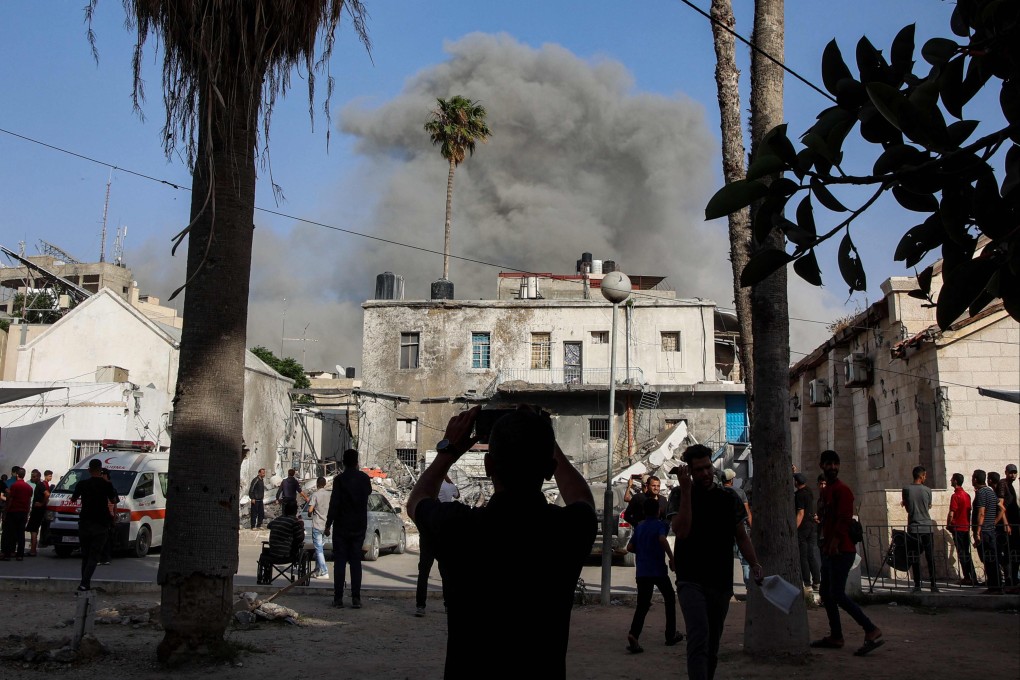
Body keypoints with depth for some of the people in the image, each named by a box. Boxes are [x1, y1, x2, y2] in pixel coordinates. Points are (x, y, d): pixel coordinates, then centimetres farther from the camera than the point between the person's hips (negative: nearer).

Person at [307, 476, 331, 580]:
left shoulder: (315, 494, -12)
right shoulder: (329, 495, 5)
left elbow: (310, 509, -15)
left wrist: (310, 514, 6)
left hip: (317, 525, -6)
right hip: (326, 524, 6)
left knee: (318, 549, -5)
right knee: (319, 547, 18)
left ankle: (324, 572, -10)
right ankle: (318, 569, 22)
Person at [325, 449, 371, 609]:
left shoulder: (339, 479, -10)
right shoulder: (364, 478, 2)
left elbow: (334, 503, -14)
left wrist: (328, 524, -8)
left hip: (342, 526, -3)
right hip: (359, 527, 3)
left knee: (340, 562, 3)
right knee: (356, 562, 6)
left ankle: (338, 598, 1)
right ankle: (356, 598, 2)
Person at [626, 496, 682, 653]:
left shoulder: (639, 527, 13)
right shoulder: (660, 525, -3)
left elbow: (630, 547, 11)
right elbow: (662, 539, -23)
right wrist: (671, 559, -18)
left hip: (641, 572, 4)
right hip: (658, 571, -4)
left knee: (642, 605, 1)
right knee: (670, 599, 17)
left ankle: (633, 634, -23)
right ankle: (671, 635, 22)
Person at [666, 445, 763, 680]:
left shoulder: (729, 498, 7)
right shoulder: (679, 495, -1)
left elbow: (741, 536, 12)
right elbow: (681, 531, -15)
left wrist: (754, 563, -3)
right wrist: (686, 490, -17)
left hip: (721, 583, 4)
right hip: (691, 581, -4)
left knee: (712, 643, 13)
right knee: (699, 635, -22)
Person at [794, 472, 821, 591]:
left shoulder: (799, 494, -13)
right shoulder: (809, 492, 10)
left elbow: (800, 513, -18)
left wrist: (794, 529, -20)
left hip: (803, 527, -8)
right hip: (813, 525, 8)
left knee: (803, 556, -3)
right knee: (813, 555, 8)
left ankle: (807, 583, -3)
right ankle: (817, 582, 7)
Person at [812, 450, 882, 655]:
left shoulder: (842, 490, -11)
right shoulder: (825, 490, 17)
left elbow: (844, 519, -20)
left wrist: (834, 544, -25)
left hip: (841, 551, -10)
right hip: (828, 550, 10)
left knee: (837, 594, -13)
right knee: (826, 593, 12)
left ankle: (872, 631, -10)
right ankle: (835, 636, 19)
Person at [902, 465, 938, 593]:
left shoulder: (906, 489, -4)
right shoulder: (927, 490, -2)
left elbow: (907, 507, 7)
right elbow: (929, 506, 14)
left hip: (913, 528, -1)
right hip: (927, 527, 1)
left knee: (915, 558, 3)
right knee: (930, 557, 6)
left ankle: (917, 585, 2)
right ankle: (933, 585, 6)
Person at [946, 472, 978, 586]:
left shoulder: (955, 496, -14)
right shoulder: (967, 495, 10)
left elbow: (951, 514, -18)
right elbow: (969, 512, 15)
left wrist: (948, 525, -4)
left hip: (958, 528, -7)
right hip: (966, 527, 7)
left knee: (962, 553, -2)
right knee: (967, 553, 12)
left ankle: (967, 578, -2)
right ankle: (973, 577, 13)